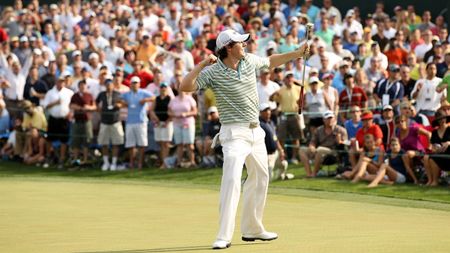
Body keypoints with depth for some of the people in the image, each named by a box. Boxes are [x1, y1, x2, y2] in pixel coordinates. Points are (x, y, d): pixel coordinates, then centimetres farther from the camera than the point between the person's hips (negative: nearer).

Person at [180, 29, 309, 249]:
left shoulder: (249, 60, 4)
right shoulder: (213, 72, -14)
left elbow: (270, 61, 24)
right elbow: (185, 86, -22)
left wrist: (297, 53, 23)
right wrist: (202, 65, -28)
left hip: (256, 131, 8)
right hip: (235, 134, -8)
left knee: (260, 178, 17)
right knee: (232, 180, -20)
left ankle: (252, 229, 30)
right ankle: (224, 237, -22)